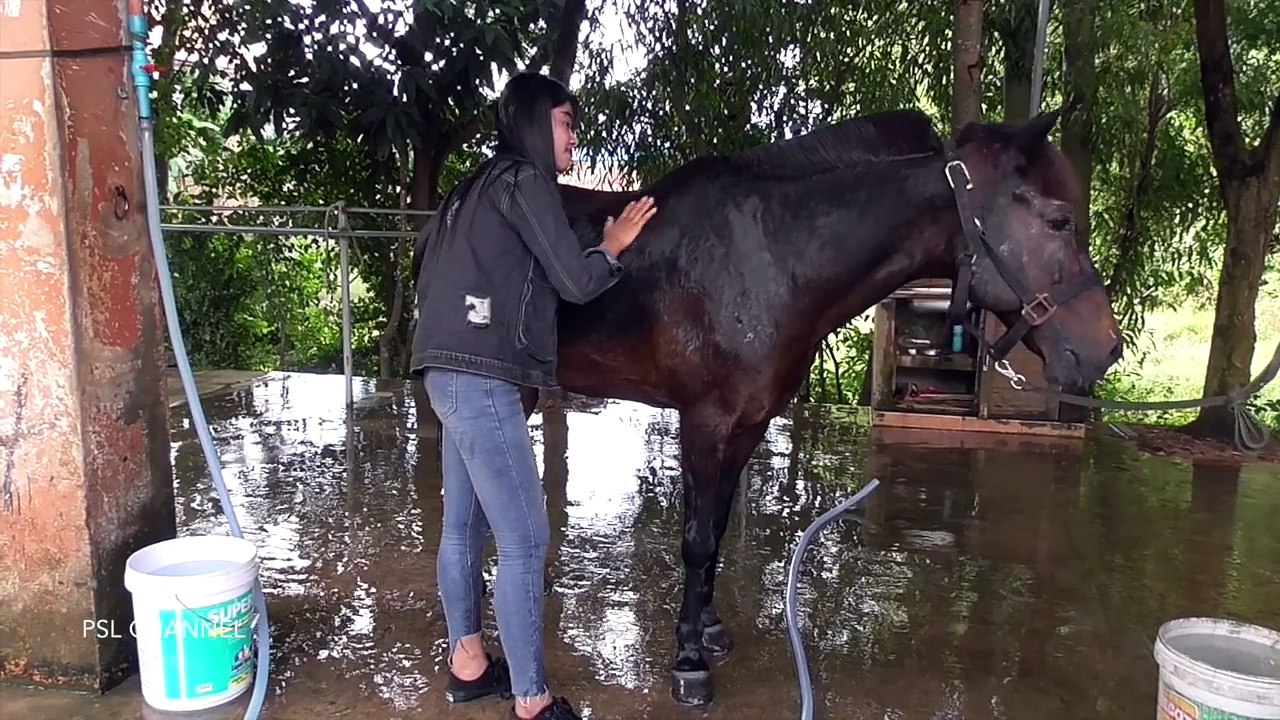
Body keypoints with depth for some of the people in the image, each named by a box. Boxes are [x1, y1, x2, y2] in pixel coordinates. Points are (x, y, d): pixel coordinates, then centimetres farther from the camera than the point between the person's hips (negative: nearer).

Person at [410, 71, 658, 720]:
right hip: (480, 379, -10)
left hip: (451, 373, 10)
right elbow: (575, 282, -10)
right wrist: (613, 247, 8)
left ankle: (468, 665, 30)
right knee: (525, 542, -5)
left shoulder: (478, 186, 20)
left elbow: (424, 254, 29)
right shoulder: (524, 181, -7)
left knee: (463, 527, 17)